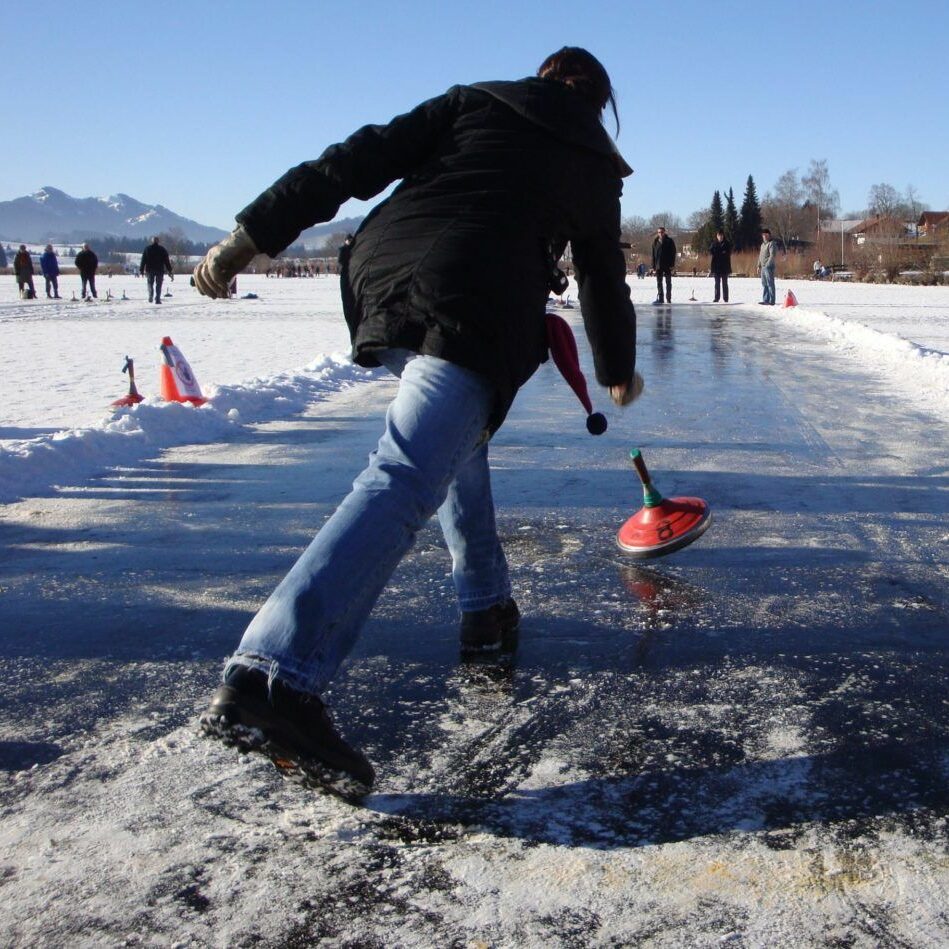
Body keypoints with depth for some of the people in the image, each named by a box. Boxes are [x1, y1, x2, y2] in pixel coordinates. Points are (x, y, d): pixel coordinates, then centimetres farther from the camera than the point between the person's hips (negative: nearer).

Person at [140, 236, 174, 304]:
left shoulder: (147, 249, 5)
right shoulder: (162, 249, 3)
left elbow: (143, 261, 3)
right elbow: (167, 261, 2)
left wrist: (141, 270, 6)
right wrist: (170, 271, 4)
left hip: (150, 270, 1)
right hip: (160, 270, -1)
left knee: (150, 283, 13)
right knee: (158, 285, 2)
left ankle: (150, 296, -6)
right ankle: (157, 299, -5)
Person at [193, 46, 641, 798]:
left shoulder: (471, 102, 24)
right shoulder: (593, 166, 23)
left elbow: (357, 161, 11)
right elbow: (605, 278, 32)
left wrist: (253, 234, 8)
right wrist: (619, 371, 49)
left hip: (379, 275, 5)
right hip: (471, 310, -5)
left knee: (456, 436, 27)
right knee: (406, 483, -20)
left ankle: (488, 609, 33)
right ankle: (273, 678, -35)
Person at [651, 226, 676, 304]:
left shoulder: (669, 241, -2)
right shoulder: (655, 242, 6)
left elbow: (673, 253, -4)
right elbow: (653, 254, 8)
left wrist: (672, 265, -11)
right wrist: (653, 265, 3)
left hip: (667, 265, -3)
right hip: (658, 265, 3)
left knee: (668, 282, 5)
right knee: (659, 283, 4)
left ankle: (668, 298, 10)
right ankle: (660, 298, 9)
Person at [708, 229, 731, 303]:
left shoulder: (727, 243, 2)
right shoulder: (714, 243, 7)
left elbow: (729, 253, -5)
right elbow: (710, 251, -4)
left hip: (725, 266, -2)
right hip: (716, 266, 2)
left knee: (724, 283, 0)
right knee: (717, 283, 5)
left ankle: (725, 298, 1)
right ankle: (716, 298, 8)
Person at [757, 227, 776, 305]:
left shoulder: (771, 244, -8)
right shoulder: (763, 244, 20)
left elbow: (772, 255, -16)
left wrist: (767, 264, -21)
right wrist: (759, 266, 19)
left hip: (769, 267, -9)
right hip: (763, 267, 9)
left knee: (770, 284, -9)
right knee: (764, 284, 12)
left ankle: (771, 301, -9)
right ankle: (766, 300, 19)